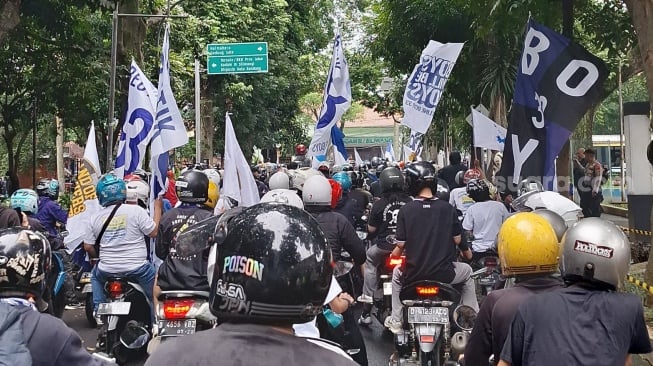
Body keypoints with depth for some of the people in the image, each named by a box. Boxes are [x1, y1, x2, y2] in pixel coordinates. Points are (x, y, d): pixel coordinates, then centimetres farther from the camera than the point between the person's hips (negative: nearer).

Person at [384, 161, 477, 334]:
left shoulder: (405, 210, -9)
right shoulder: (447, 208, -6)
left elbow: (401, 244, -5)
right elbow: (457, 240, 1)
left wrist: (393, 255, 18)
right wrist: (466, 251, 25)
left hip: (413, 274, 0)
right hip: (444, 273, 0)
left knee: (397, 273, 34)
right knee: (467, 271, 30)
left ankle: (396, 321, 34)